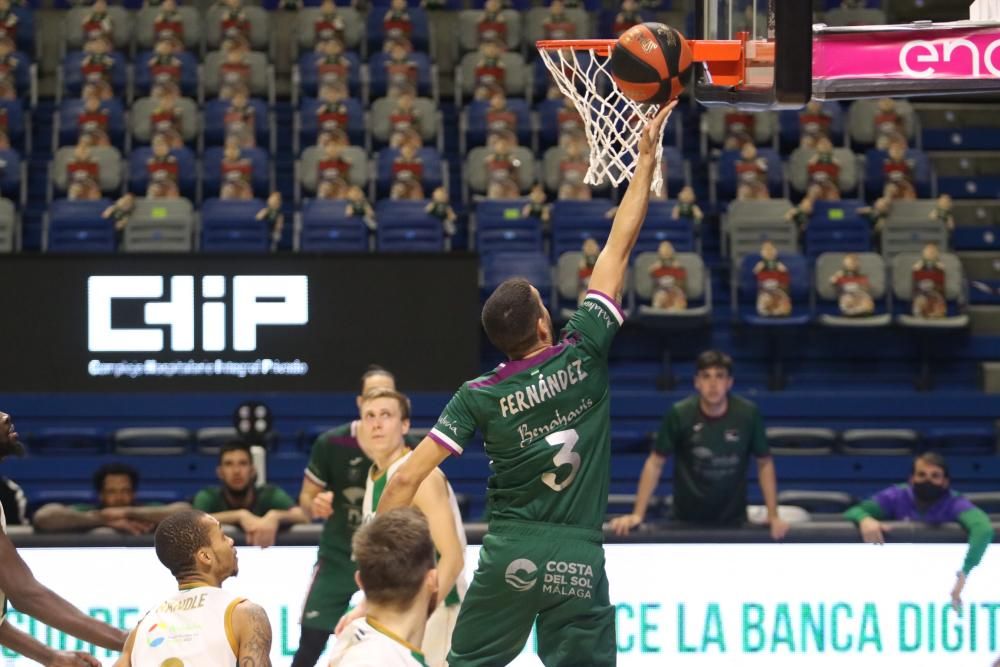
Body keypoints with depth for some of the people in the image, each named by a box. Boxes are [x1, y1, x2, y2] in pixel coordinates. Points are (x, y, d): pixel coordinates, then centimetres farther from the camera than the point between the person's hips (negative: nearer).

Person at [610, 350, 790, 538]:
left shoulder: (748, 414, -11)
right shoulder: (679, 415, -14)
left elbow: (764, 463, 1)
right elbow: (655, 463, -5)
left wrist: (773, 516, -4)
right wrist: (637, 515, -9)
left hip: (733, 521, 1)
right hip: (687, 522, -1)